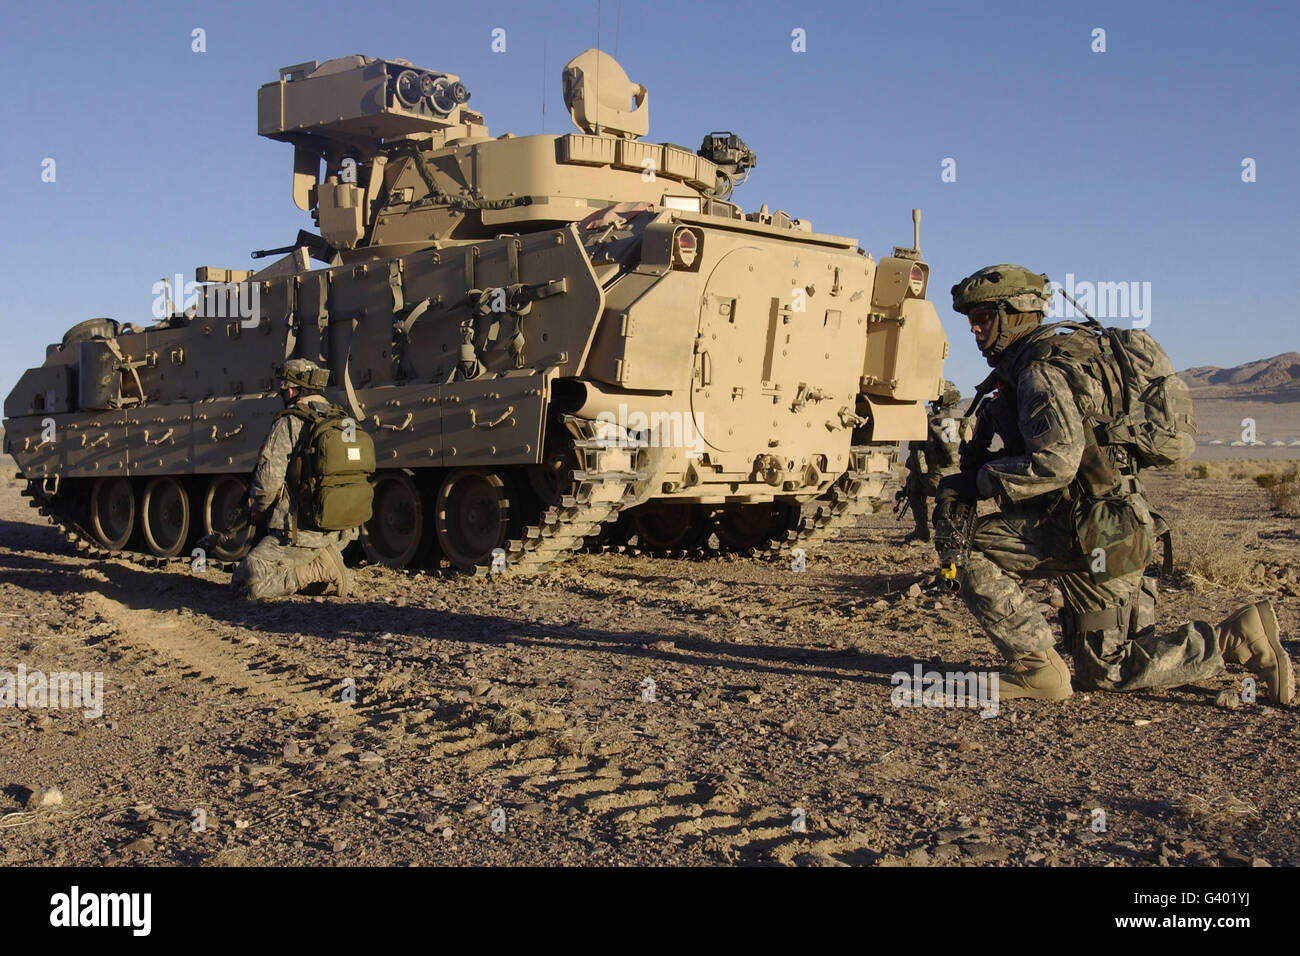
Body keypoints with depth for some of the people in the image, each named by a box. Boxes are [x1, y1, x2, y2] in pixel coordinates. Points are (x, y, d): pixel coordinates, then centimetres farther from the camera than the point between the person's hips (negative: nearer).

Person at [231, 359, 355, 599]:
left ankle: (315, 570, -13)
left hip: (301, 533, -8)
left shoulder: (288, 426, -10)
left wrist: (257, 510, 5)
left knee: (245, 583, -4)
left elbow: (268, 480, -14)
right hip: (341, 534, 8)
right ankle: (321, 561, 6)